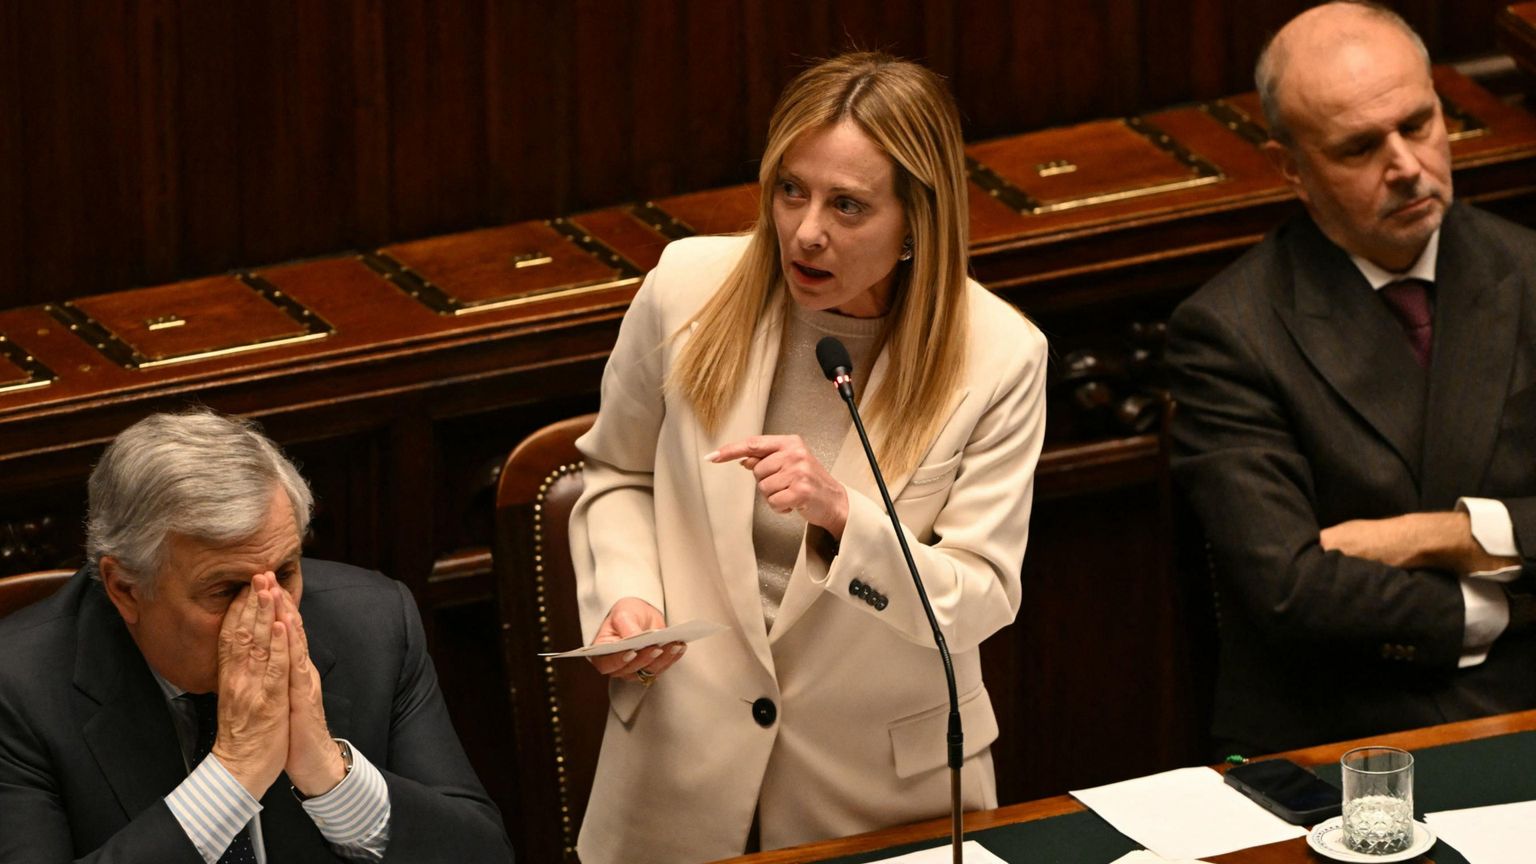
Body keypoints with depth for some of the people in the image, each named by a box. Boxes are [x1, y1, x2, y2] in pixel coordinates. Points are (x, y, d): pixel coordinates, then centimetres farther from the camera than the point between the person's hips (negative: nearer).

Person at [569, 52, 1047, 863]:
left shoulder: (999, 359, -14)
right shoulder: (688, 287, -8)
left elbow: (981, 601, -13)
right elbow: (617, 475, 10)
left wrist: (842, 514, -30)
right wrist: (625, 597, -9)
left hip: (884, 778, -1)